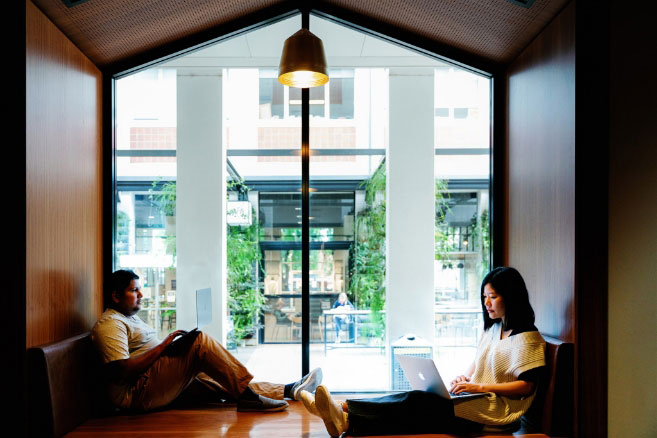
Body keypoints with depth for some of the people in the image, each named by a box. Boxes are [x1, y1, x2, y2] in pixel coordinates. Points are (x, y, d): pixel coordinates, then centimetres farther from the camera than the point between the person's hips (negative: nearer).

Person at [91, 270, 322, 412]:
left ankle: (288, 390, 3)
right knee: (199, 340, -23)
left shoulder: (131, 318, 25)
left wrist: (174, 347, 7)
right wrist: (163, 346, -17)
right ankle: (248, 397, -20)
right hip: (139, 393, -10)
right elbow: (121, 372, -20)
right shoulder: (110, 324, -8)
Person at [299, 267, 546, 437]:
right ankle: (346, 416, -36)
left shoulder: (528, 339, -4)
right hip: (475, 400, 7)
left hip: (497, 409, -7)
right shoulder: (493, 330, 22)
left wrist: (480, 387, -16)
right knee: (417, 398, -20)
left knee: (418, 402, -29)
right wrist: (465, 378, 2)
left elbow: (526, 386, -10)